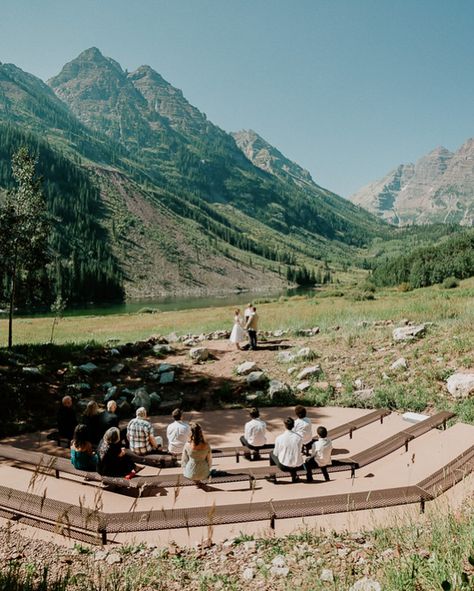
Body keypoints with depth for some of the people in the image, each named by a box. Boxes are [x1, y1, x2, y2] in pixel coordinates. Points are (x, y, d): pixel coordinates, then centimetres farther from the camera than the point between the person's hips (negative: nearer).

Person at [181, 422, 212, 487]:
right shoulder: (206, 445, -21)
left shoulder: (187, 445, -24)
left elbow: (184, 460, -9)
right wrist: (207, 470, 14)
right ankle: (198, 481, 33)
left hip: (191, 474, -1)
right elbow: (209, 460, -6)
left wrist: (184, 471, 10)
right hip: (203, 473, 1)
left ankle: (197, 482, 32)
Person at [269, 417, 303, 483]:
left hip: (284, 467, -2)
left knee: (272, 453, 27)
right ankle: (294, 476, 35)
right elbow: (299, 451, 3)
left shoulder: (279, 438, -15)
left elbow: (276, 453, -2)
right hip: (298, 466, 2)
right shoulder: (299, 437, -12)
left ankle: (272, 477, 35)